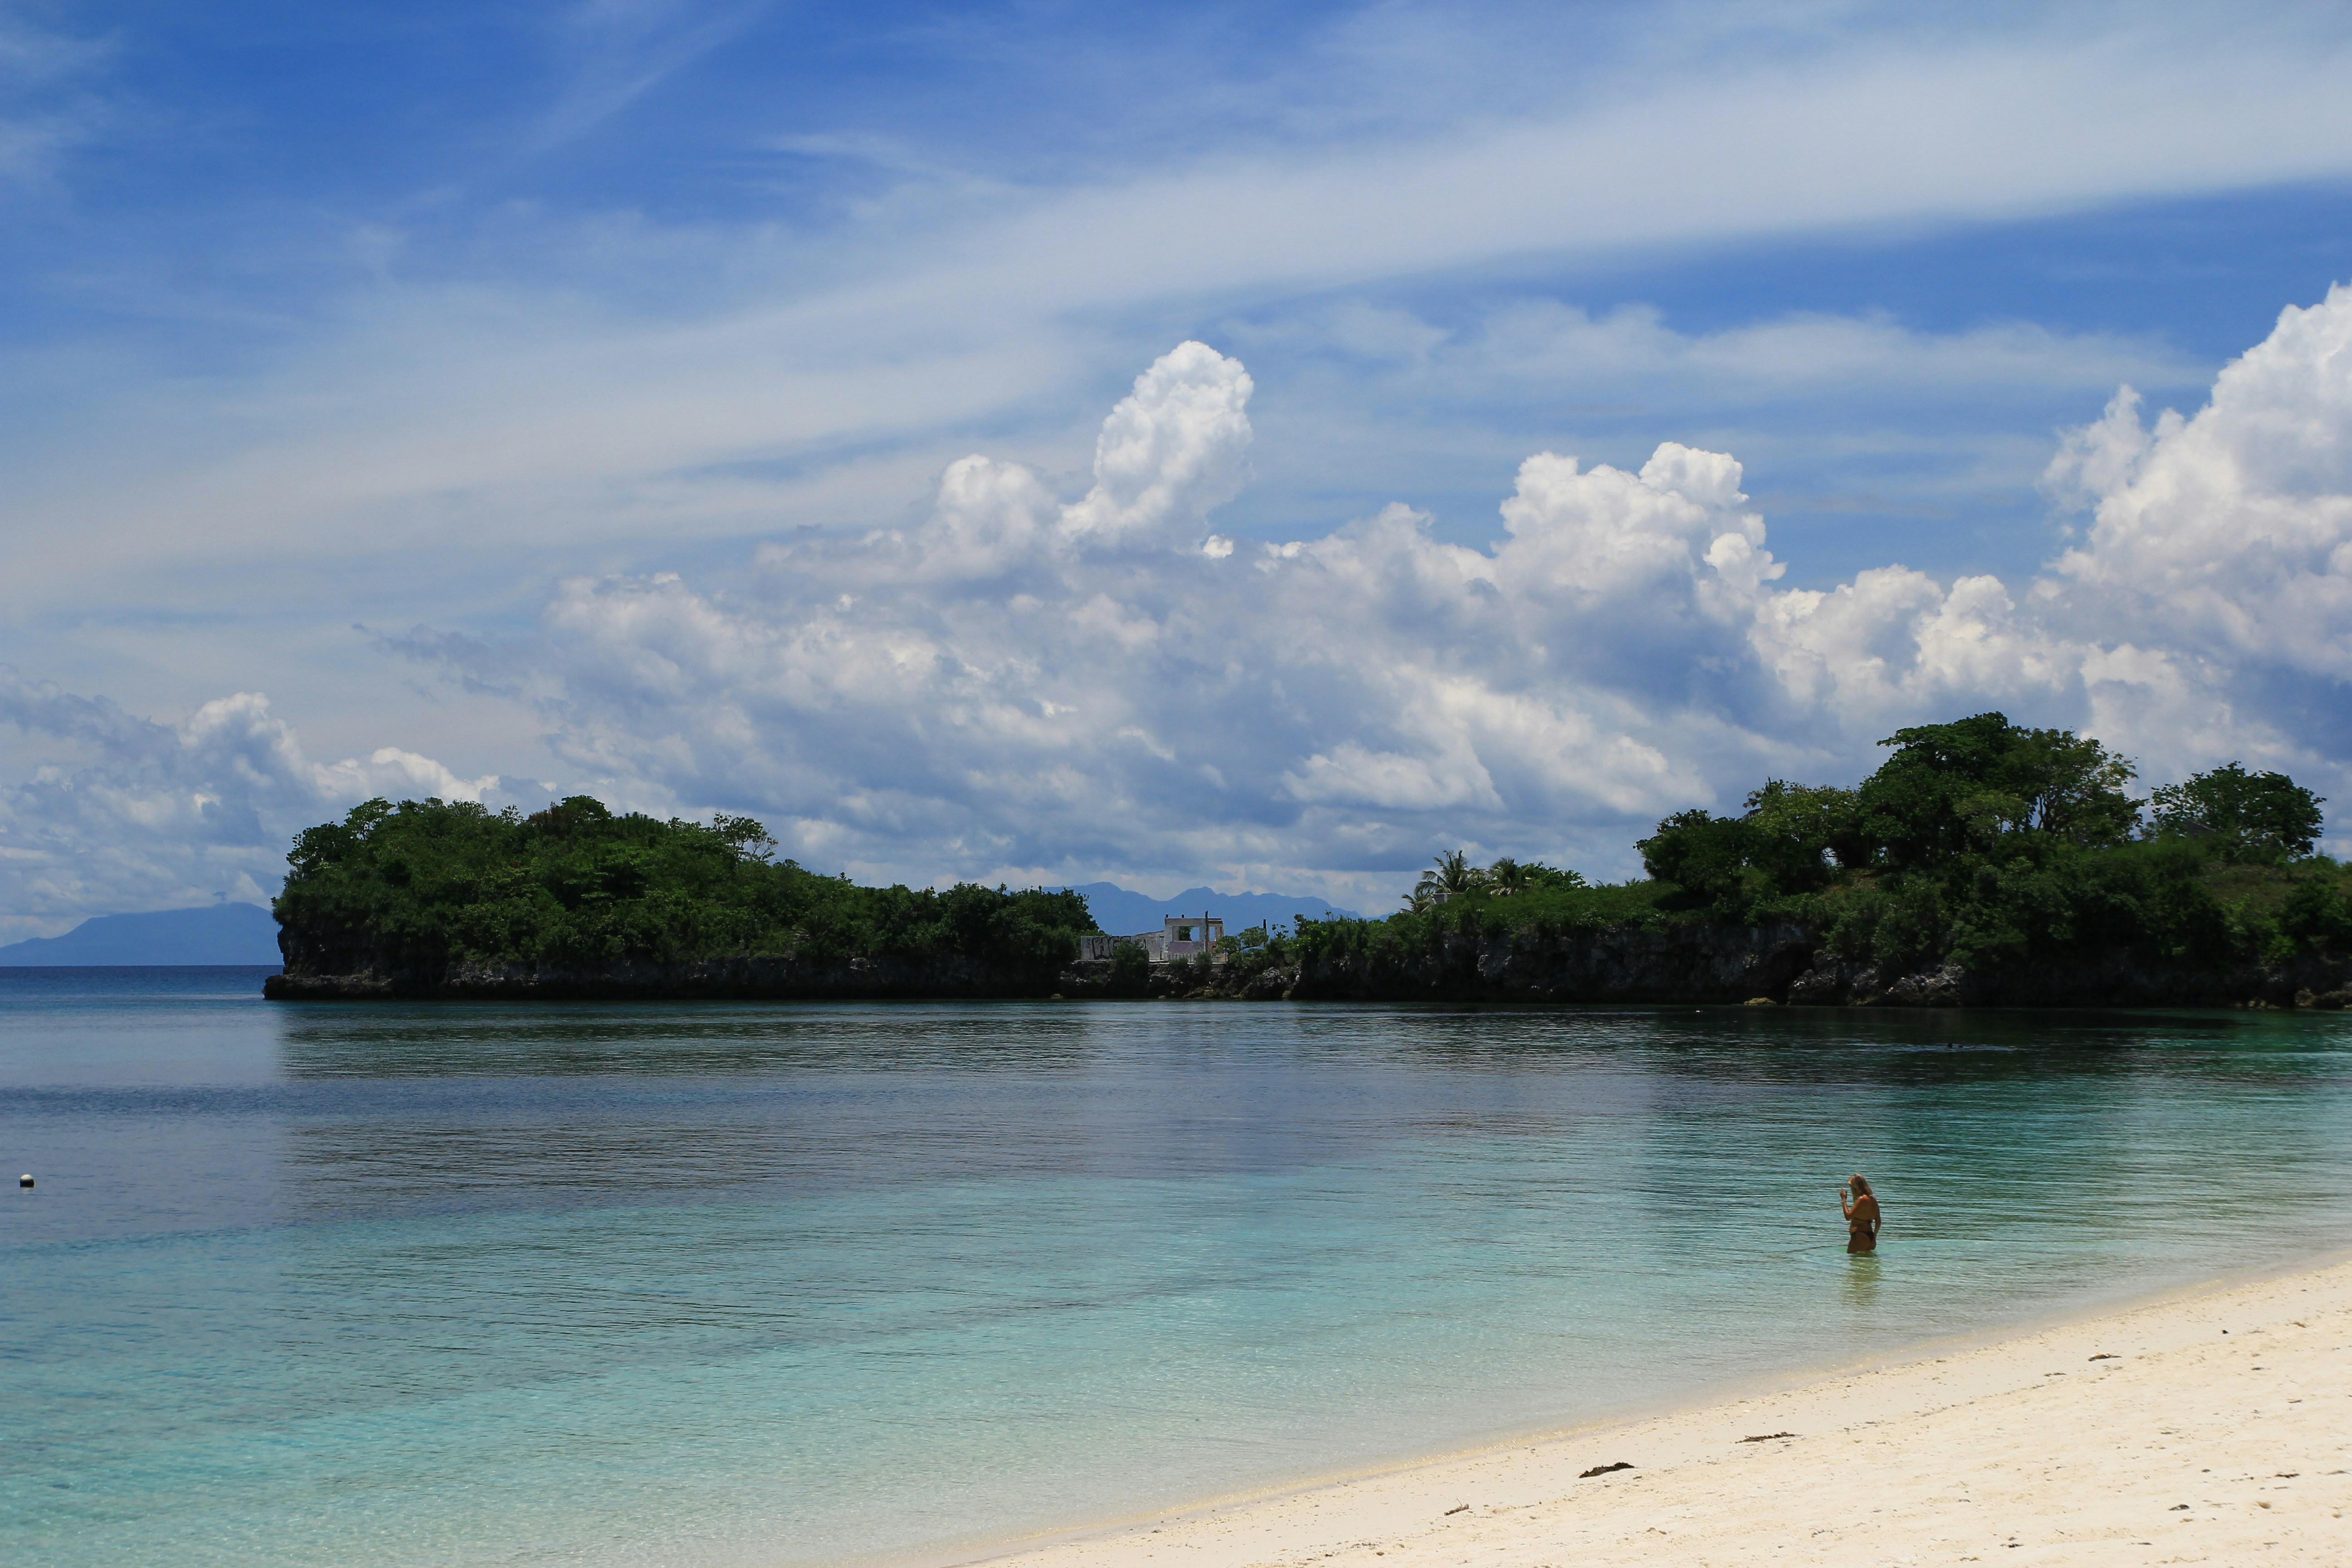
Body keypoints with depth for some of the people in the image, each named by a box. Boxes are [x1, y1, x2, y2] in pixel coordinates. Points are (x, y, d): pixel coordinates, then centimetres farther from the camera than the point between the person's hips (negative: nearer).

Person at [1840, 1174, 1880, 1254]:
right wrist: (1874, 1237, 32)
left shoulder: (1862, 1200, -13)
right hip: (1870, 1238, 10)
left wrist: (1844, 1200, -7)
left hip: (1860, 1237, -10)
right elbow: (1878, 1222, 20)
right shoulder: (1873, 1200, 14)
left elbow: (1848, 1216, -17)